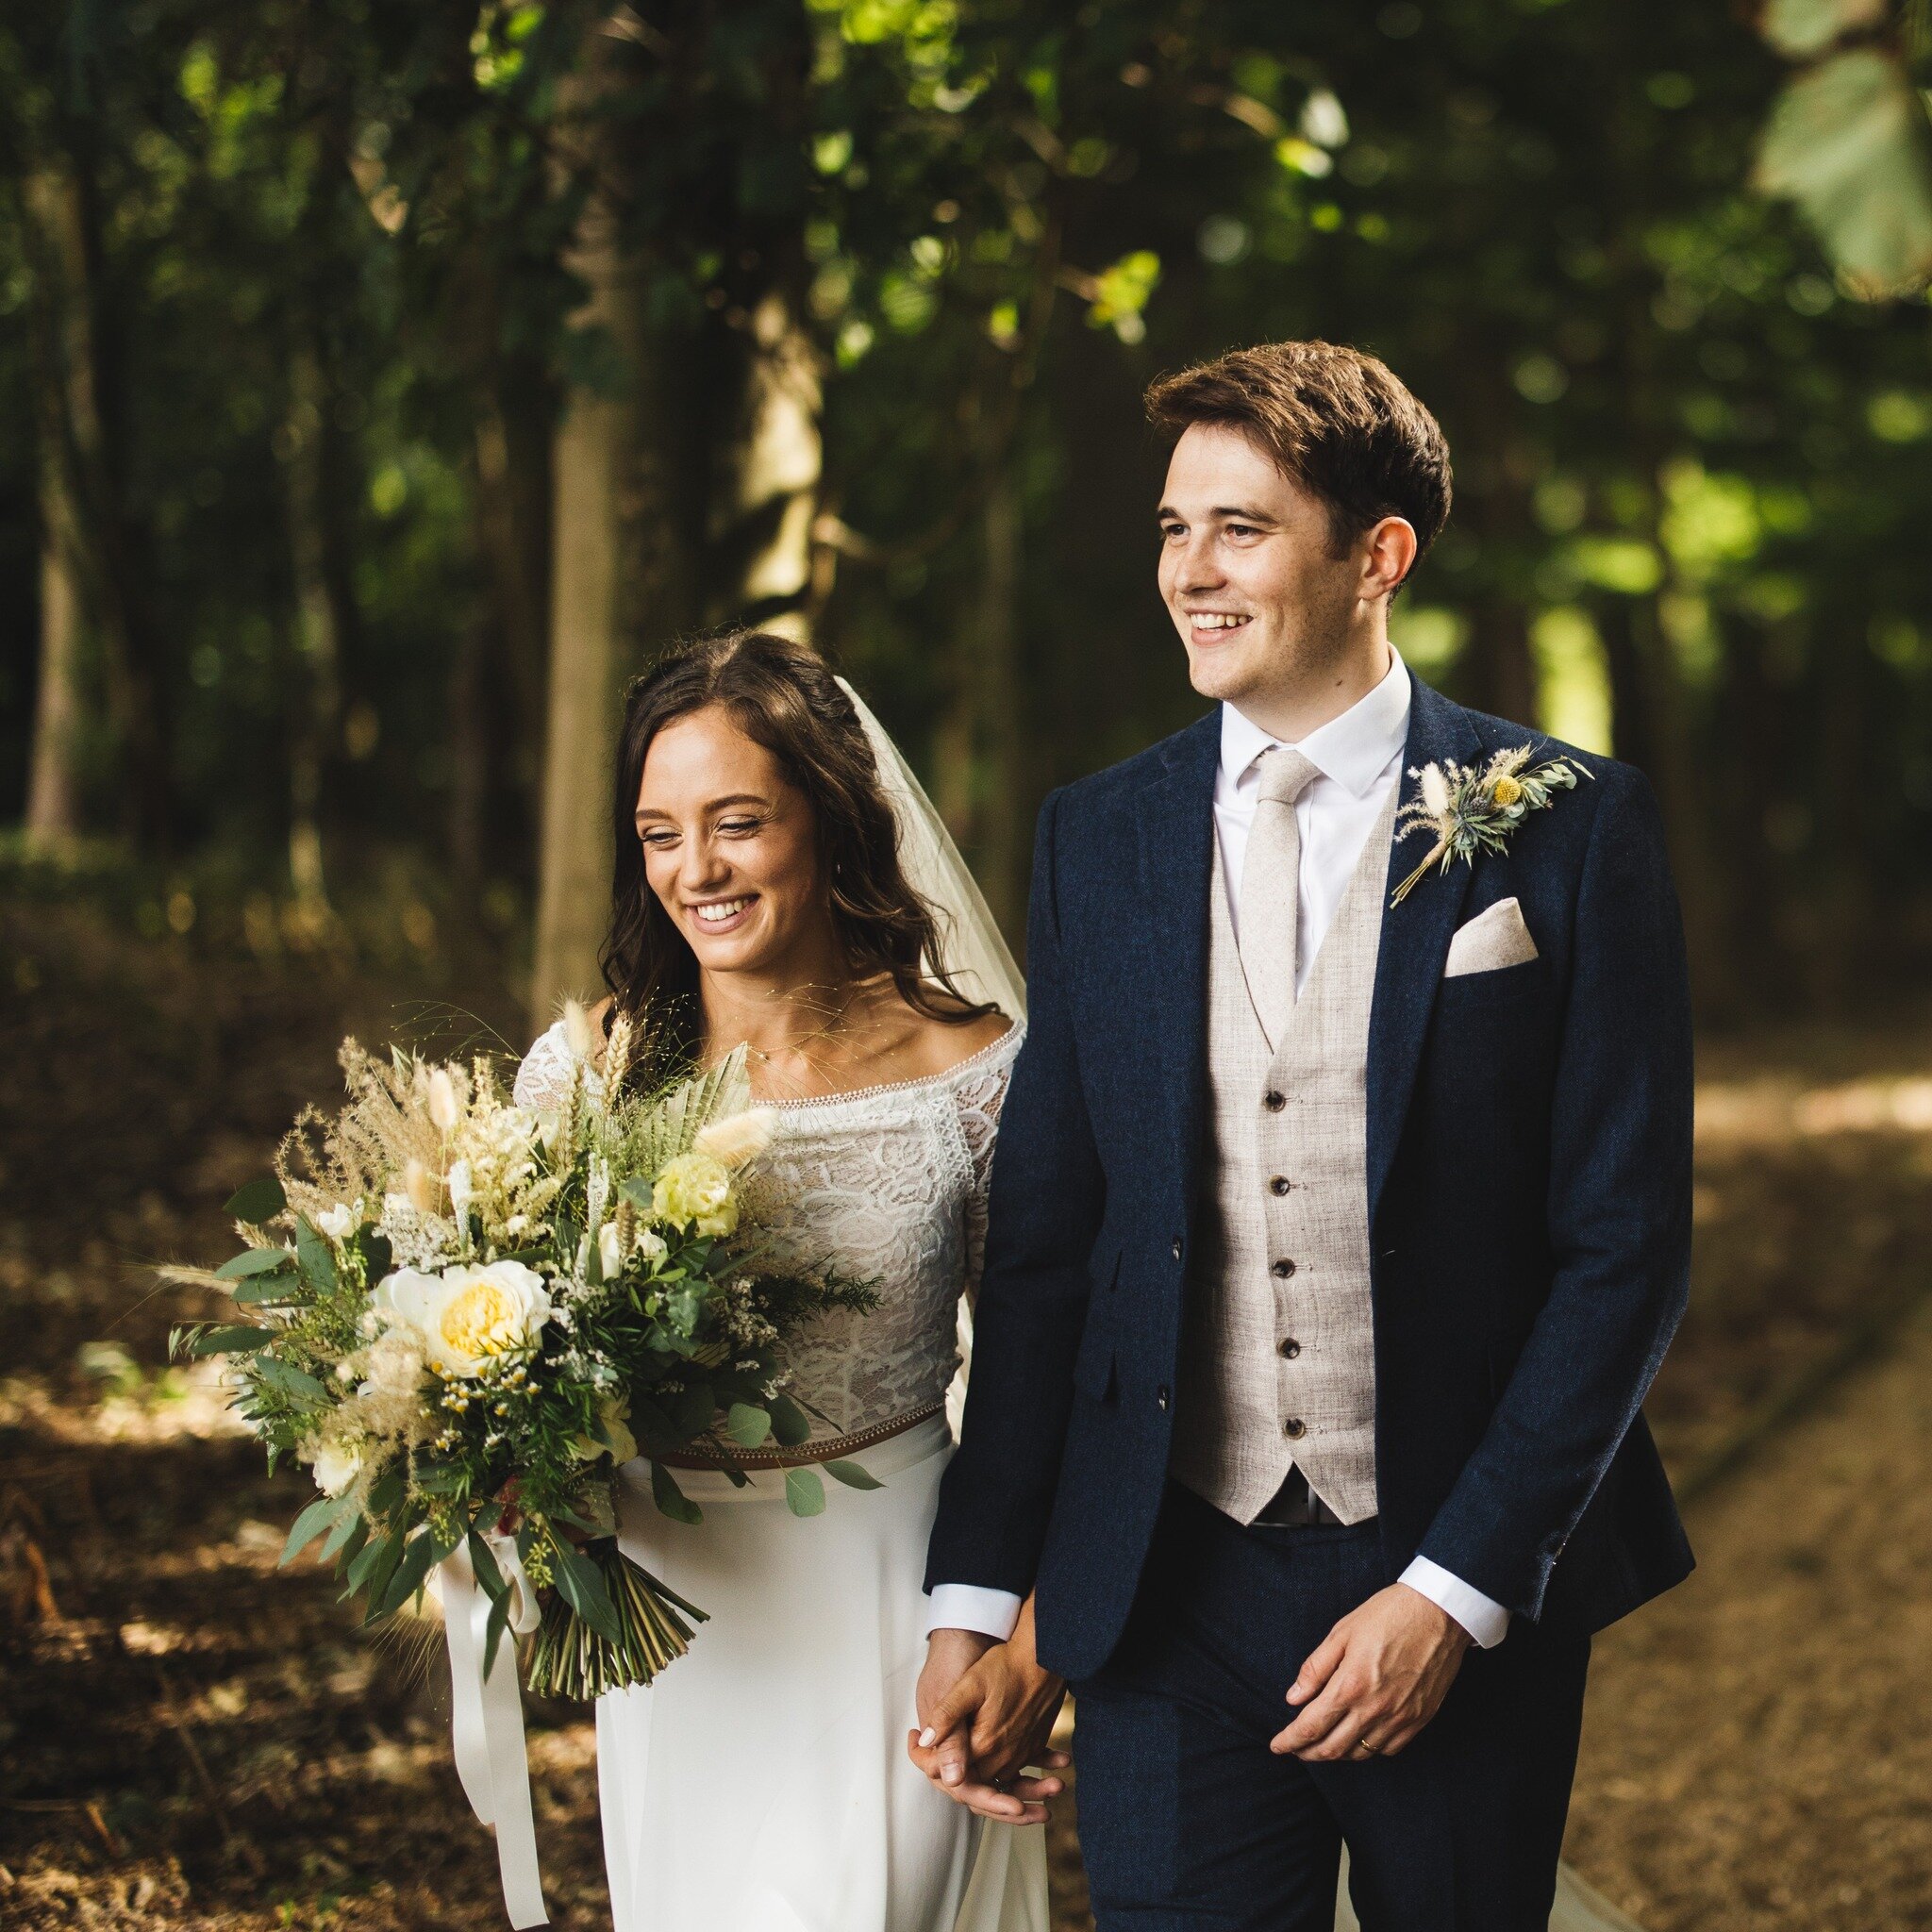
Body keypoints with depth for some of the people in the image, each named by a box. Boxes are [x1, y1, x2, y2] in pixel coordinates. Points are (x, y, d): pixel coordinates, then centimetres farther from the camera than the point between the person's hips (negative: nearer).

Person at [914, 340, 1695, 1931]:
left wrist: (1458, 1589, -11)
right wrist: (980, 1597, 2)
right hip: (1167, 1602, 2)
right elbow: (1042, 1240, 7)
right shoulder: (1097, 839, 5)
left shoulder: (1567, 827, -5)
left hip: (1468, 1596, -2)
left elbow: (1627, 1246, -6)